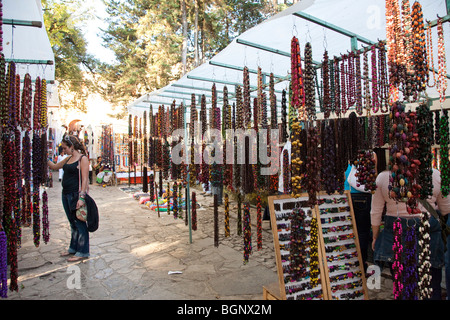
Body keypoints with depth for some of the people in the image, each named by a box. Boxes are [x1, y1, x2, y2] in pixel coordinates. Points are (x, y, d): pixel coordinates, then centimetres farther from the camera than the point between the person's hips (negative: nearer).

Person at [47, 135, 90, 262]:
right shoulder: (68, 159, 14)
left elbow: (84, 179, -17)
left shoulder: (82, 159, -11)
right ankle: (73, 248, 30)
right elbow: (54, 166, 29)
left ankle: (83, 252, 8)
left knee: (79, 223, -1)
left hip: (76, 195, -8)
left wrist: (81, 197, -22)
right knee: (72, 223, 17)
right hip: (66, 194, 8)